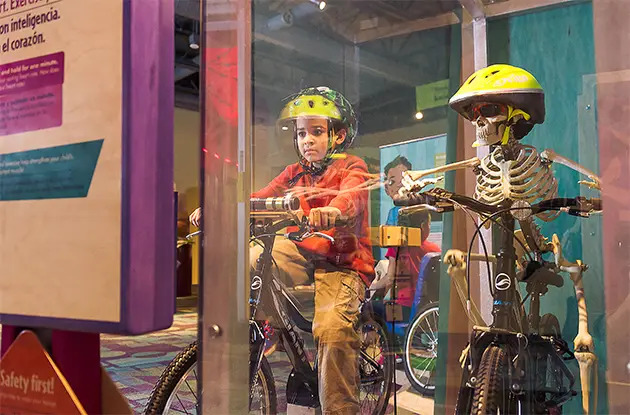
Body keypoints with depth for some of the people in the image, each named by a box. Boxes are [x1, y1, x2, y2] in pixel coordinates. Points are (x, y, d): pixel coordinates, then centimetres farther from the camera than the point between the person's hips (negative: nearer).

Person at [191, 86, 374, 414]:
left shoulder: (351, 167, 3)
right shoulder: (295, 172, 17)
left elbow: (353, 195, -20)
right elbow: (260, 199, 2)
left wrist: (332, 209, -45)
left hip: (342, 265, -5)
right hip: (302, 255, 6)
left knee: (332, 329, -28)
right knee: (251, 258, -18)